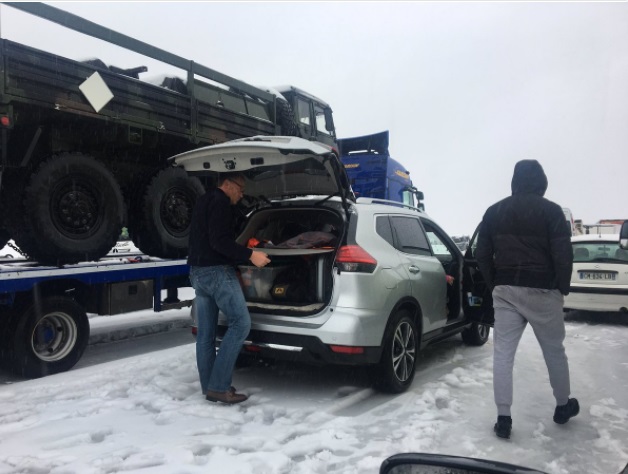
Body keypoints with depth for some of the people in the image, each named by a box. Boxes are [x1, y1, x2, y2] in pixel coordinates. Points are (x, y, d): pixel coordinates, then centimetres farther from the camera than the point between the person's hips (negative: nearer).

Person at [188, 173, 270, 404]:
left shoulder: (203, 201, 23)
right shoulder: (220, 202, -9)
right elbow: (220, 241, -19)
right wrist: (250, 255, -19)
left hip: (198, 271, 11)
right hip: (216, 271, -11)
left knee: (205, 333, 9)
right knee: (240, 324, -10)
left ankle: (209, 387, 14)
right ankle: (218, 386, -11)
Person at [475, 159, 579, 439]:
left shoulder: (494, 212, 6)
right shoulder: (551, 210, -5)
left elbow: (482, 254, 7)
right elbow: (563, 254, -9)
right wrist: (563, 288, 4)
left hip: (505, 291, 2)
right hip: (541, 291, -2)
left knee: (503, 354, 4)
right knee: (554, 351, 17)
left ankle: (503, 418, 3)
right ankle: (563, 406, 35)